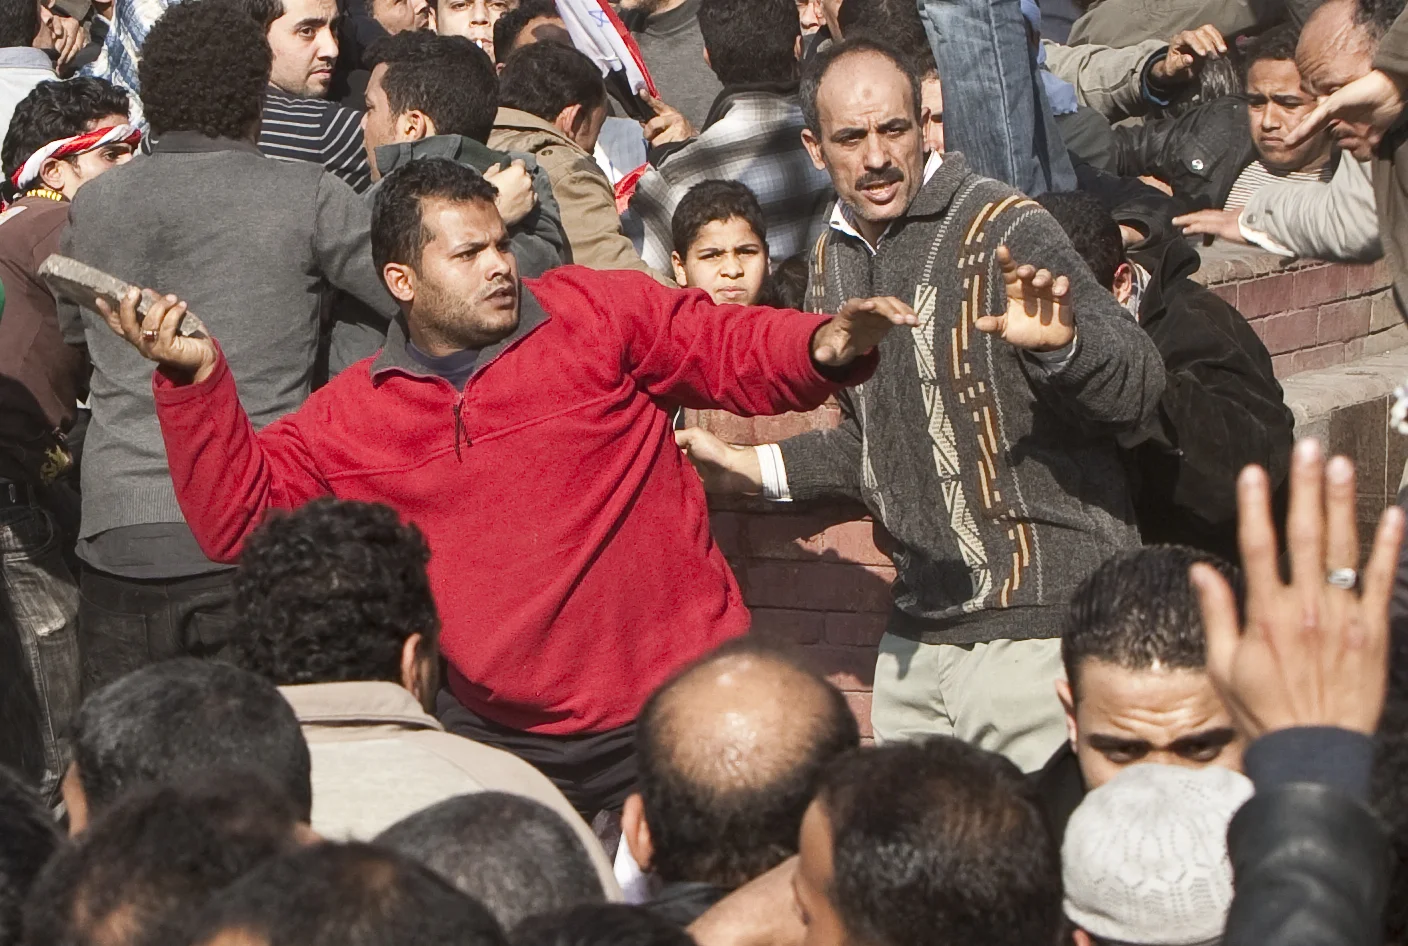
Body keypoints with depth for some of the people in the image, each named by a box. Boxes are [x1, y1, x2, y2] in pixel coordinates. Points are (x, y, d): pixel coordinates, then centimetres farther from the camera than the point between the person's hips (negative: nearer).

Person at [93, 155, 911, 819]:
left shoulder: (597, 314, -2)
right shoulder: (351, 417, 6)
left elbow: (736, 350, -4)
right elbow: (241, 514, 5)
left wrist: (825, 347, -26)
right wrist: (195, 381, -7)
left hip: (673, 705, -3)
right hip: (497, 731, 3)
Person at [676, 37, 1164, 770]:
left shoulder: (1003, 231, -10)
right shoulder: (833, 262, 12)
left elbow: (1138, 387, -21)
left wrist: (1063, 340, -40)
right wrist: (755, 469, 25)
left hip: (1037, 627, -7)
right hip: (916, 636, 7)